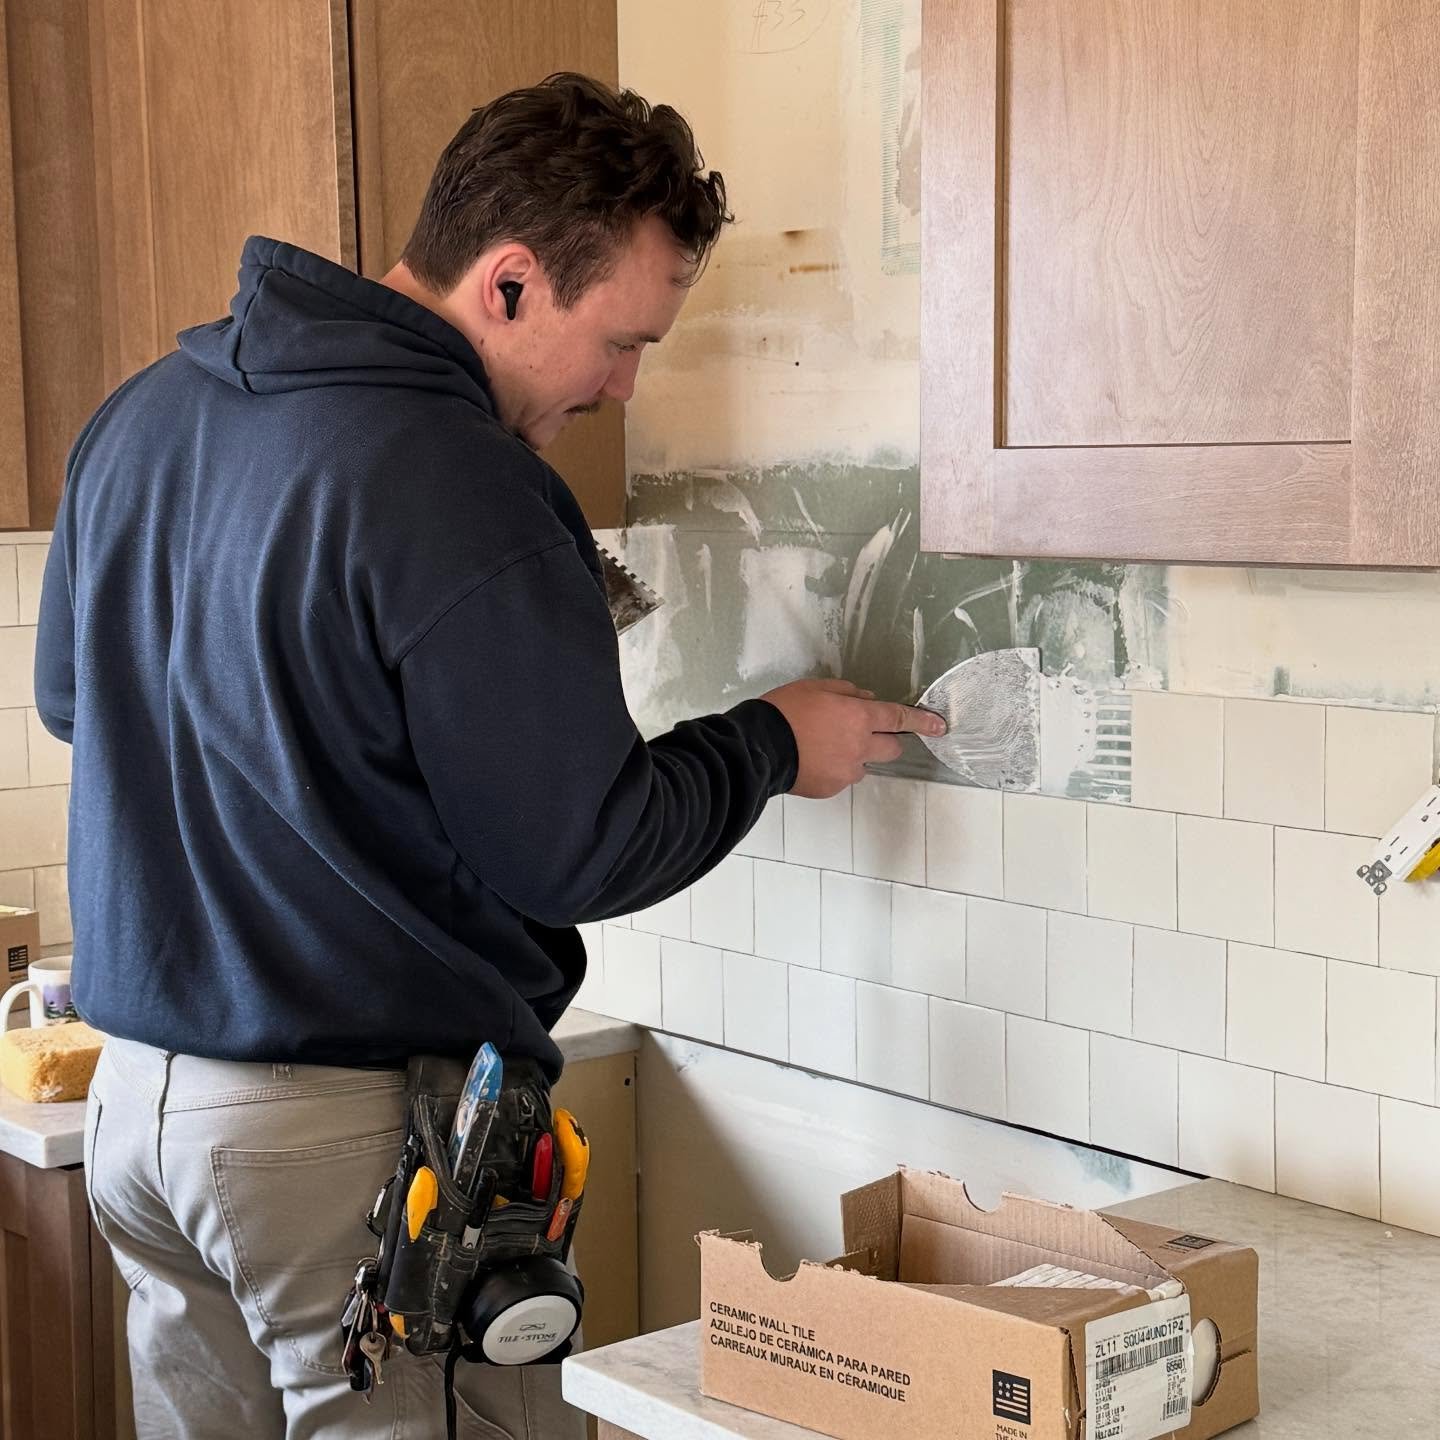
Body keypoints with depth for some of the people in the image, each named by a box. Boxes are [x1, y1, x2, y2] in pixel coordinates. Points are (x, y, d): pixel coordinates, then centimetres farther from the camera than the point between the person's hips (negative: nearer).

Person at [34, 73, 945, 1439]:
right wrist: (773, 743, 0)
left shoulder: (140, 414, 5)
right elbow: (581, 853, -17)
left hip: (136, 1086, 9)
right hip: (356, 1123, -8)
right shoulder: (459, 491, -21)